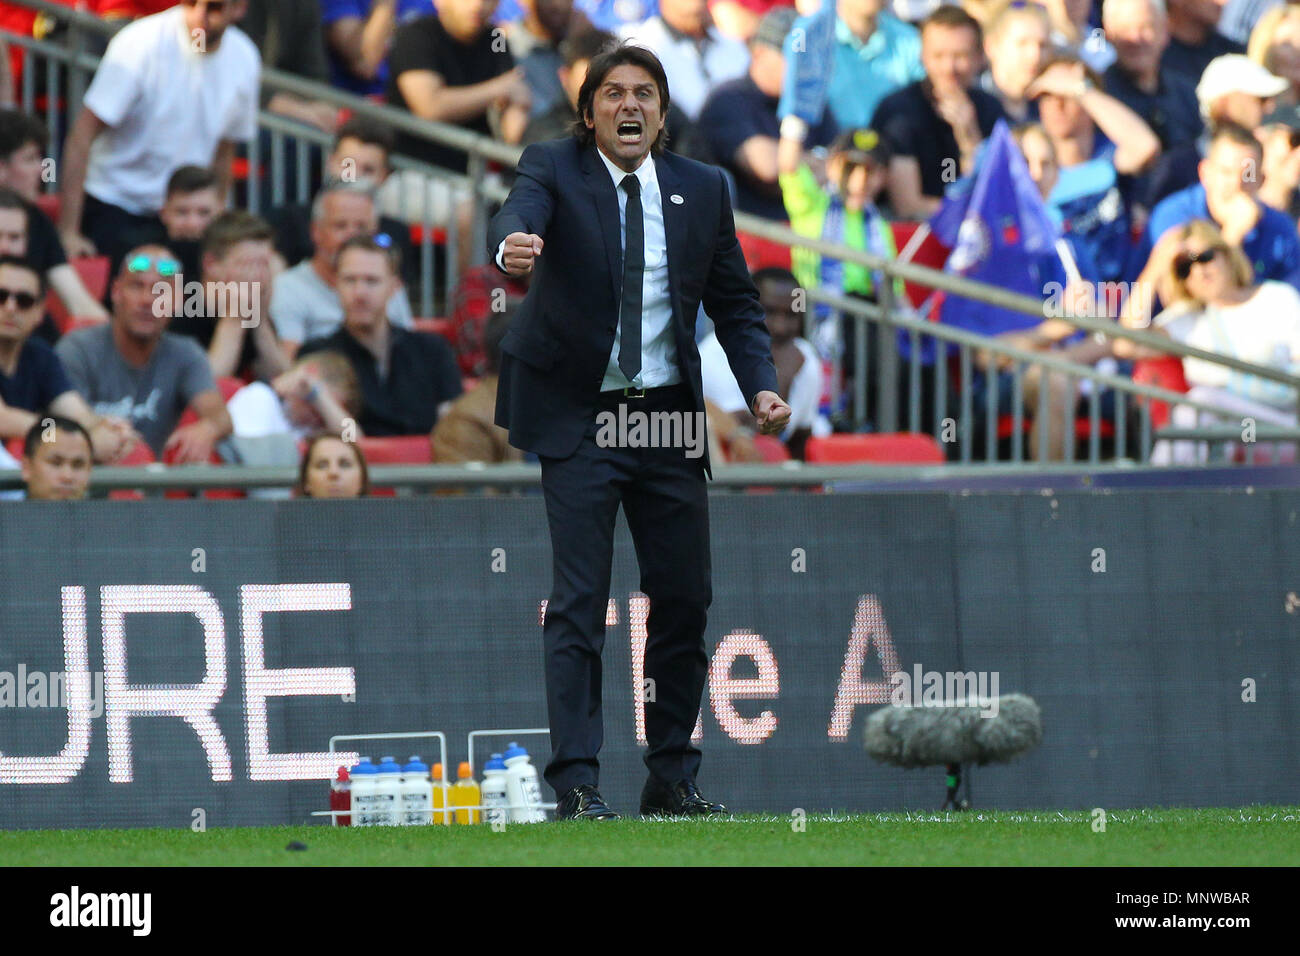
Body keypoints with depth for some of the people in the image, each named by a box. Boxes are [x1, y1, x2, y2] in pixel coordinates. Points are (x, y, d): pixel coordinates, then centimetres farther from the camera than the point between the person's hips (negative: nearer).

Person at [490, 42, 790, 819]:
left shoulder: (702, 189, 6)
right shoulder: (555, 170, -5)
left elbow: (735, 300, 11)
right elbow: (519, 215, -27)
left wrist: (760, 384, -5)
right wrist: (512, 246, -52)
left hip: (670, 418, 4)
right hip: (580, 415, -4)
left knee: (685, 598, 7)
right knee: (579, 602, -9)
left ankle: (673, 777, 18)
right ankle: (577, 784, -10)